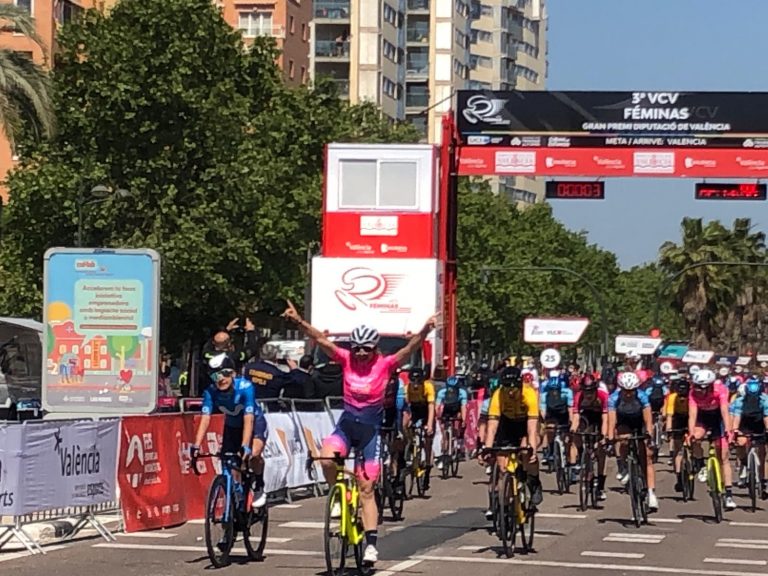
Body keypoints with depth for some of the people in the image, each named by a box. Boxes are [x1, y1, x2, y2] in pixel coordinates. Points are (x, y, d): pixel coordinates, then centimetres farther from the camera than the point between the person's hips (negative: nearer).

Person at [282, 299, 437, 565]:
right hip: (346, 423, 2)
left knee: (367, 489, -1)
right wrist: (299, 321, -21)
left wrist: (425, 330, -38)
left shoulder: (385, 364, -8)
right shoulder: (346, 360, -2)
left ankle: (371, 544, 2)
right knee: (327, 457, -30)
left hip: (370, 427, -2)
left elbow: (410, 348, -21)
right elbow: (321, 339, -9)